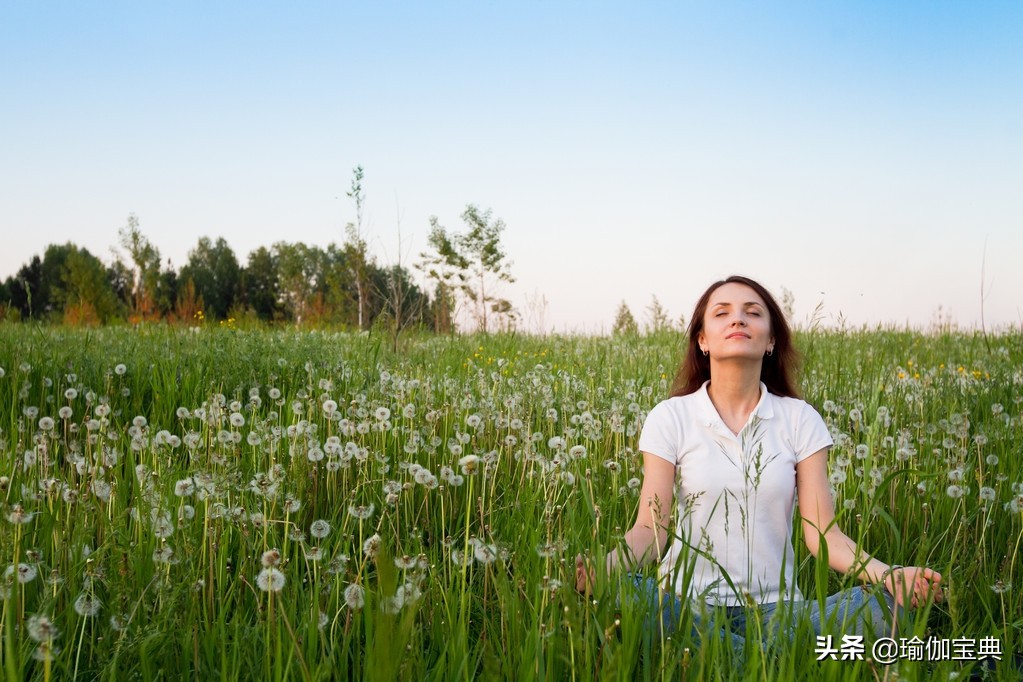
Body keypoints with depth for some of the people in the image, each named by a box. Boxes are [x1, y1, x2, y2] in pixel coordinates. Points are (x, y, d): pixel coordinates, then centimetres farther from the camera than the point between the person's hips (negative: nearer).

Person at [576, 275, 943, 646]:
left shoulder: (801, 420, 6)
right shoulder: (669, 418, 2)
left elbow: (823, 533, -1)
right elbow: (649, 529, -3)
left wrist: (888, 574, -21)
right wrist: (600, 567, -25)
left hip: (775, 608, 1)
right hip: (688, 602, 0)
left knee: (884, 606, -27)